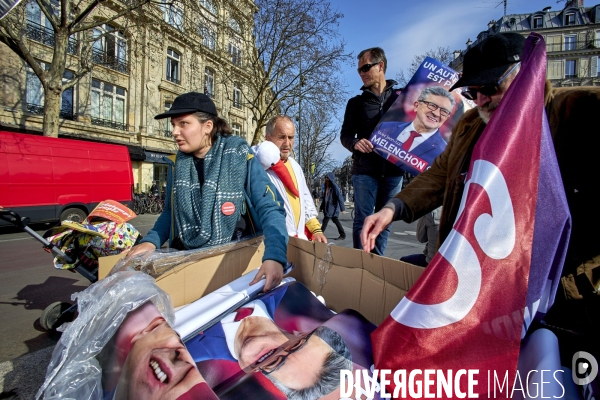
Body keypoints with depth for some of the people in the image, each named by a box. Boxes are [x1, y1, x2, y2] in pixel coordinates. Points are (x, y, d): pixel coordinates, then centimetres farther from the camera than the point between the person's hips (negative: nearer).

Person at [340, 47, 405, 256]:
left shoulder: (401, 97, 11)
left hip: (393, 169, 1)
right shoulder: (356, 102, 11)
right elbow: (345, 134, 7)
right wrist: (355, 143, -14)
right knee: (362, 219, 0)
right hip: (364, 170, -1)